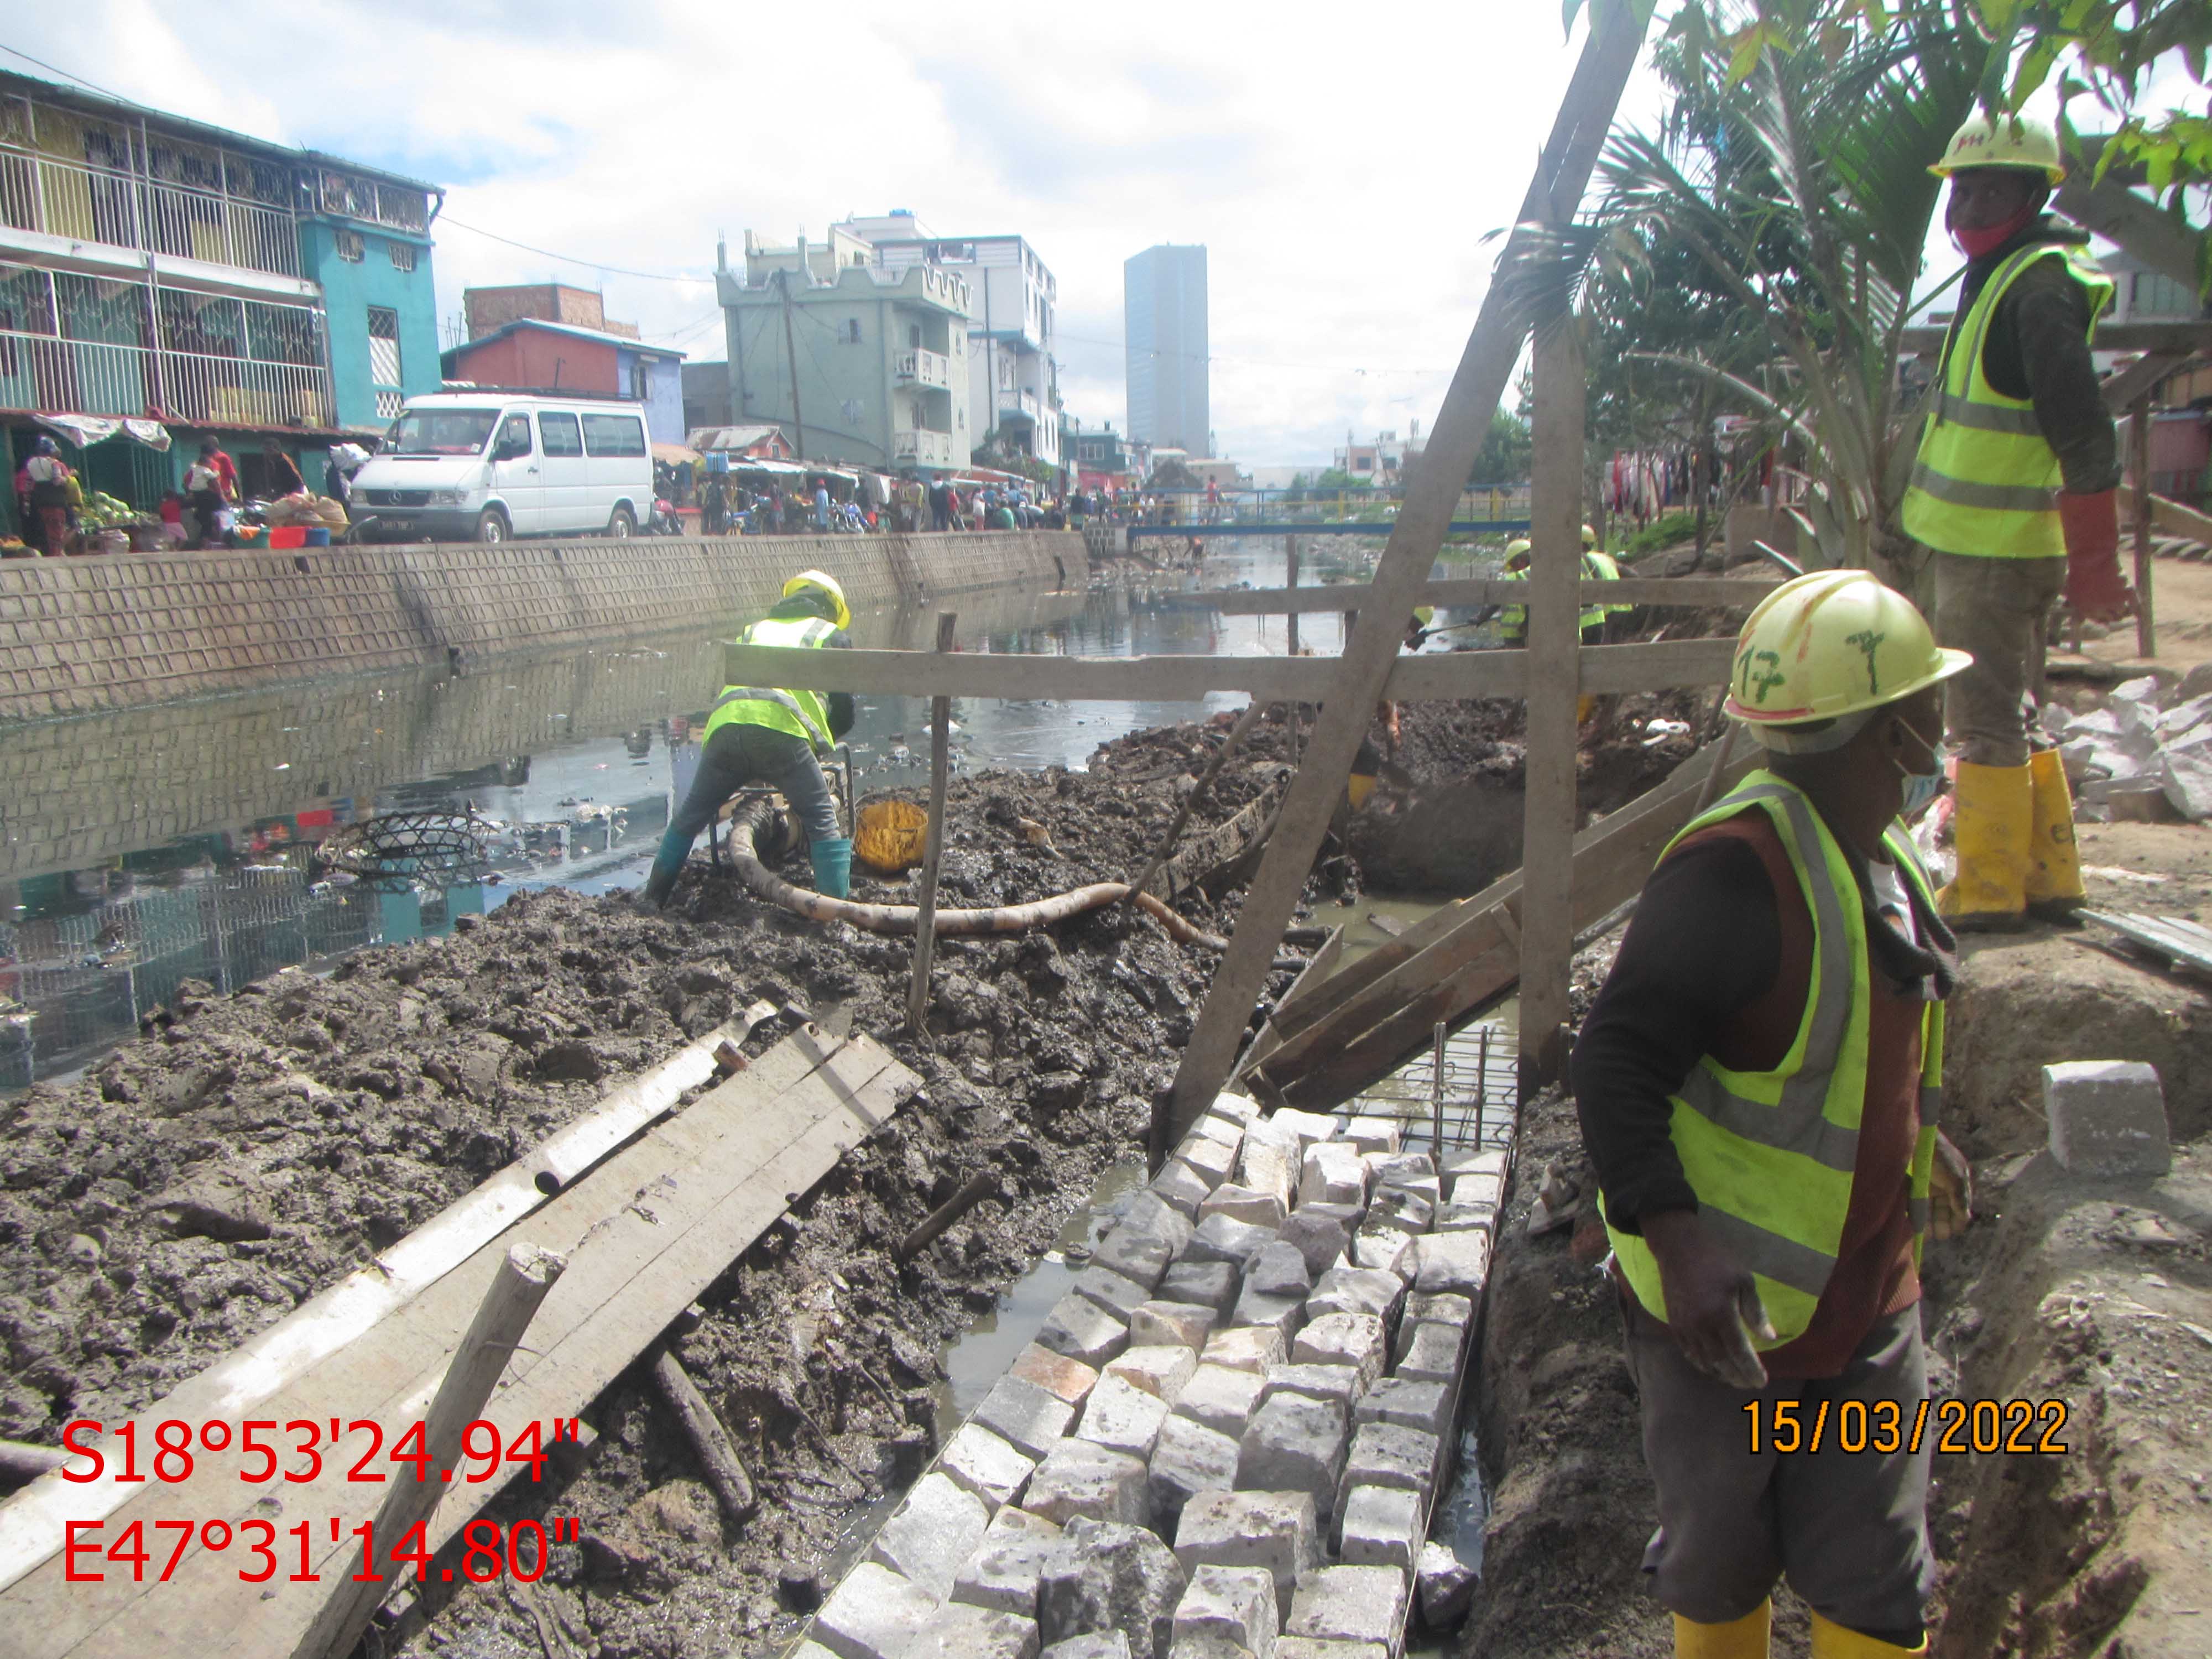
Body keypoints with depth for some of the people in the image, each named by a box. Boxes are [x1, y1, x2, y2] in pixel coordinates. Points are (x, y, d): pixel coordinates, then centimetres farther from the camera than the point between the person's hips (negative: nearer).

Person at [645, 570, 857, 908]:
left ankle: (653, 901, 29)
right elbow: (844, 711, 19)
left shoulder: (753, 630, 37)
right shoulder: (831, 634, 25)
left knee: (690, 816, 20)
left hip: (724, 724, 4)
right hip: (781, 727, -4)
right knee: (822, 823, 2)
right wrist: (818, 742, 40)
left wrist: (751, 772, 42)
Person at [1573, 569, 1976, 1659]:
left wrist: (1915, 1144, 32)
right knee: (1716, 1571, 15)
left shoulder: (1877, 860, 5)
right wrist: (1676, 1237, -37)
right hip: (1722, 1305, -7)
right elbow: (1616, 1059, -29)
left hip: (1869, 1304, 7)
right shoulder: (1737, 866, -26)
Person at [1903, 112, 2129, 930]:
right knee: (2010, 712, 16)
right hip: (1988, 540, 11)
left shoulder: (2039, 285, -15)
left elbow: (2082, 432, -22)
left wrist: (2093, 562, -24)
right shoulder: (1999, 277, 17)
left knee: (1985, 717, -5)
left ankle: (1988, 890, 2)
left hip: (2001, 548, -11)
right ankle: (2048, 878, 25)